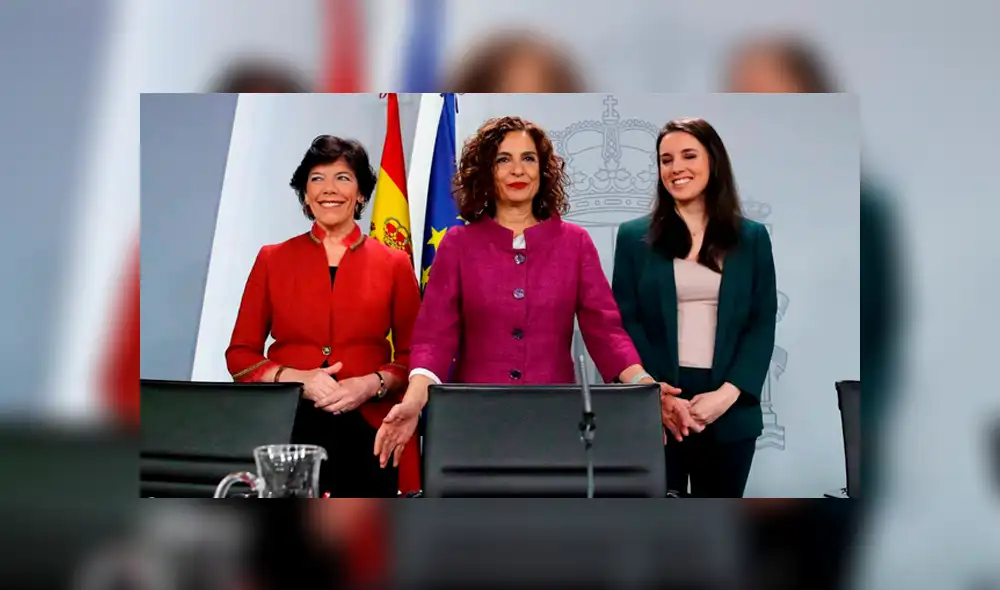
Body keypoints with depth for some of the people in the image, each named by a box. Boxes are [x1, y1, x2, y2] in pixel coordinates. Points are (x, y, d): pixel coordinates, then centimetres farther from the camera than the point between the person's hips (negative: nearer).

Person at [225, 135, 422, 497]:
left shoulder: (394, 264, 8)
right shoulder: (272, 260, 9)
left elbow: (414, 357, 9)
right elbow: (241, 355, 8)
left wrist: (372, 384, -10)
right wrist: (298, 379, -9)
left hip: (367, 430, 0)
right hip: (288, 427, 0)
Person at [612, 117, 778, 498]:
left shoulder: (752, 238, 8)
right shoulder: (634, 237, 6)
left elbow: (763, 323, 3)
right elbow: (625, 322, 1)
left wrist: (727, 393, -11)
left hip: (730, 408, 1)